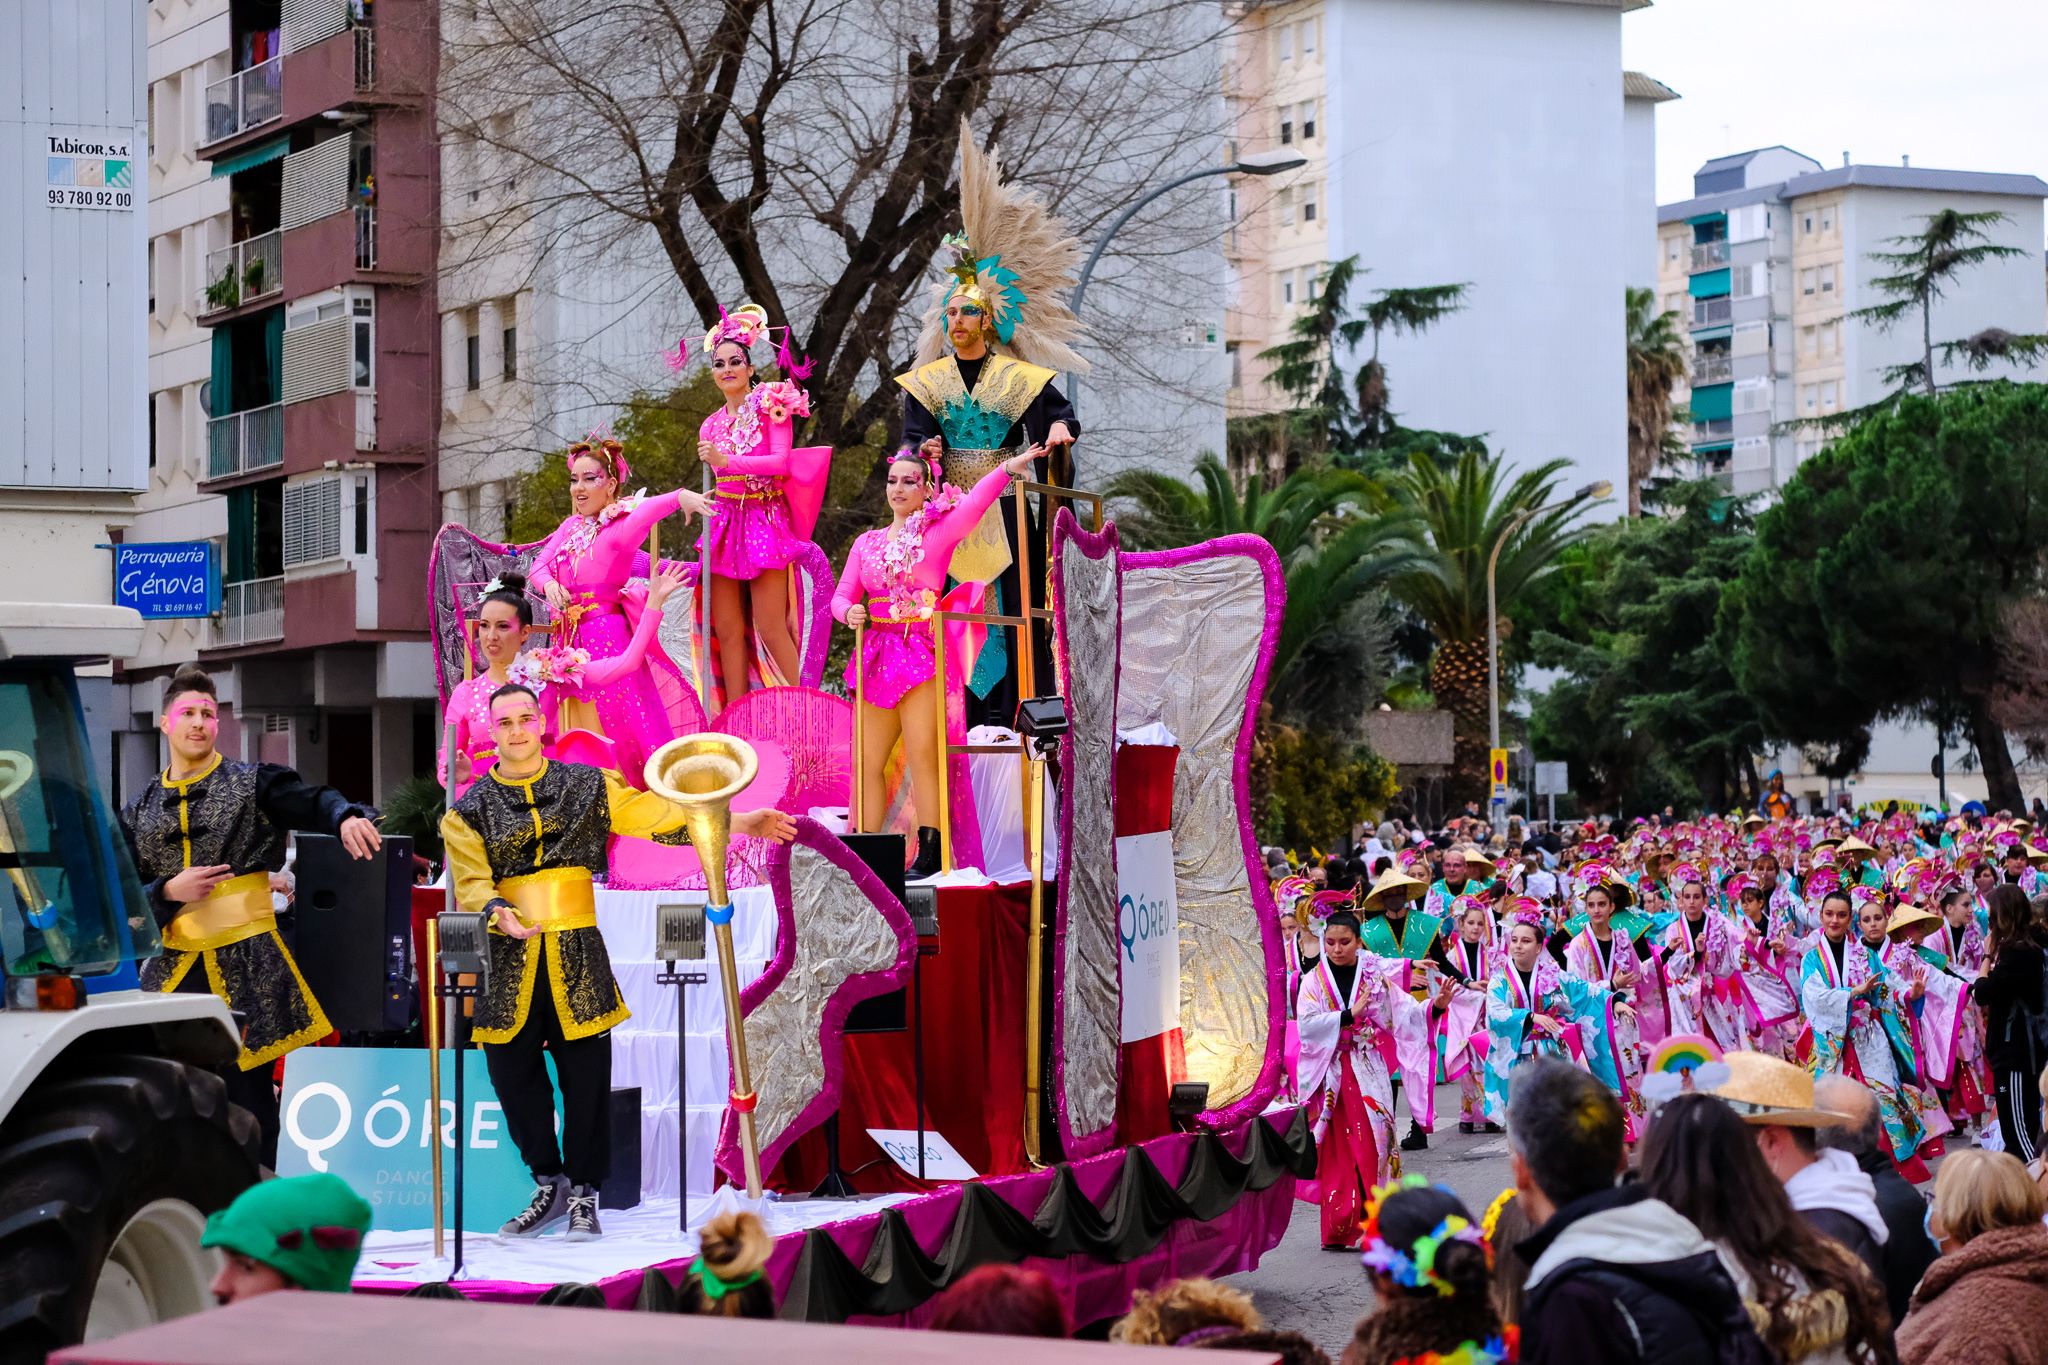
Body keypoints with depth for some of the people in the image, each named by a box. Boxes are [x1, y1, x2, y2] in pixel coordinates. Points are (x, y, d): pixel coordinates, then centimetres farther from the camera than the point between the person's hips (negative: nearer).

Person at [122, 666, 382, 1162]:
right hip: (175, 967, 3)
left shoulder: (251, 784, 3)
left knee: (249, 1090, -1)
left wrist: (347, 818, -35)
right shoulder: (140, 810, 12)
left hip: (247, 964, -3)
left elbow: (314, 802, -13)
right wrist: (168, 891, -10)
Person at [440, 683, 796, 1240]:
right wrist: (497, 914, -25)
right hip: (509, 962, 0)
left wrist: (738, 822, -4)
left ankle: (583, 1194, 12)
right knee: (513, 1075, 2)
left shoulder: (588, 787, 9)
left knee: (586, 1077, -2)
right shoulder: (470, 811, 7)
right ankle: (549, 1183, 22)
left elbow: (659, 816, 5)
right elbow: (470, 883, -2)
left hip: (577, 956, 0)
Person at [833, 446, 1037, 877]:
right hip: (877, 656, 5)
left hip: (921, 651, -5)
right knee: (868, 761, 4)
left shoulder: (938, 531, 4)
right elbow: (842, 595, 13)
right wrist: (849, 611, -11)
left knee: (922, 755, -13)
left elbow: (974, 503, -13)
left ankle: (930, 853, -13)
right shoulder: (867, 542, 18)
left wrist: (1007, 468, -30)